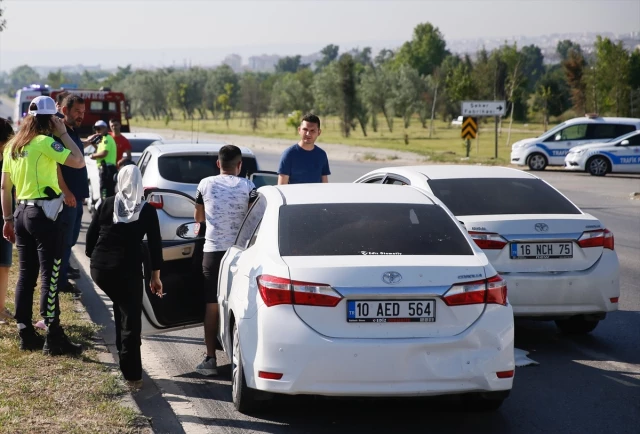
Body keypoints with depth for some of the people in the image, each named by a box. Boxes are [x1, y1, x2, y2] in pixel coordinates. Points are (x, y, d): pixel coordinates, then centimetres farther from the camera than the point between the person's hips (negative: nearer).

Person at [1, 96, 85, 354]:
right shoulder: (45, 142, -12)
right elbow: (79, 161, -18)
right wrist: (63, 133, -7)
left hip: (22, 213, 8)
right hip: (44, 214, -8)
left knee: (26, 275, 12)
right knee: (50, 276, -6)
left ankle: (26, 334, 16)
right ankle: (53, 338, -6)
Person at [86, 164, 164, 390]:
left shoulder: (106, 204, 6)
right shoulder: (147, 210, 2)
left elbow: (91, 236, 7)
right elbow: (155, 245, 1)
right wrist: (155, 275, 8)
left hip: (100, 269, 3)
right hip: (128, 270, -3)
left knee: (120, 306, 30)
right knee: (131, 320, 0)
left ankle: (123, 346, 31)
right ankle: (133, 376, -3)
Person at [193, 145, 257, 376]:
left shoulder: (206, 184, 2)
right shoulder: (247, 186, -3)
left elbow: (198, 217, 13)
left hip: (213, 250, 1)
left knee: (211, 306, 5)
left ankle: (210, 359, 3)